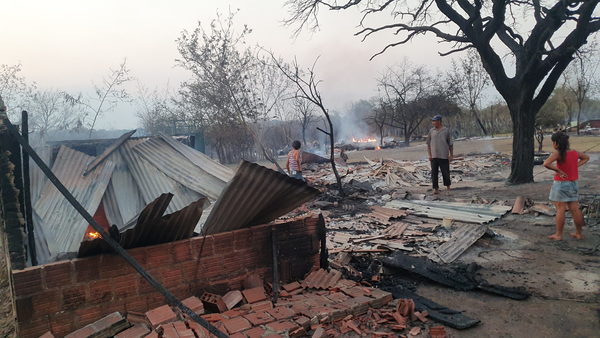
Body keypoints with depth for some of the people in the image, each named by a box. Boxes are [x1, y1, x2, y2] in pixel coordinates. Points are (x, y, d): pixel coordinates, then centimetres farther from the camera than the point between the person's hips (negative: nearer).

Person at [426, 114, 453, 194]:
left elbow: (450, 144, 5)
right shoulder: (431, 131, 8)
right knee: (434, 173, 0)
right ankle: (435, 188, 6)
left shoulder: (446, 131, 2)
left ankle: (448, 186, 22)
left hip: (444, 156, -2)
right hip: (434, 156, 2)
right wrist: (429, 155, 2)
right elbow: (428, 144, 10)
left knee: (446, 172, 3)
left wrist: (451, 155, 1)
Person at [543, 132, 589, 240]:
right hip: (573, 183, 6)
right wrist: (576, 165, 10)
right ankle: (579, 233, 23)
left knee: (560, 210, 1)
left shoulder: (557, 153, -17)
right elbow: (586, 158, 23)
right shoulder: (575, 152, 3)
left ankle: (558, 235, 9)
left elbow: (546, 164, -32)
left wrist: (558, 170, -19)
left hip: (561, 183, -6)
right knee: (575, 209, 13)